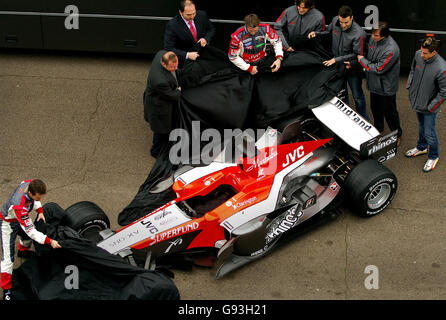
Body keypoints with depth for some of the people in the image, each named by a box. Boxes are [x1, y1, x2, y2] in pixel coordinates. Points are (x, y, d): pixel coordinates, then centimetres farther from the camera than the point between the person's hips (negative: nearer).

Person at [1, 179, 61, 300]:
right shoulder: (19, 206, -47)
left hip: (22, 217, 8)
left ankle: (23, 251, 67)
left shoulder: (30, 183, -27)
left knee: (27, 236, 33)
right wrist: (49, 241, -35)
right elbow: (31, 231, -38)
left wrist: (40, 211, -6)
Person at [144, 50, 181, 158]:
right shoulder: (161, 81, -46)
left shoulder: (162, 54, -23)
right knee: (162, 130, 18)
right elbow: (171, 95, -27)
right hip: (159, 106, -9)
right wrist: (179, 91, -7)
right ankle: (157, 152, 45)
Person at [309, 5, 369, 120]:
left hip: (352, 68, -5)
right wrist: (316, 33, -9)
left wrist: (336, 59, -27)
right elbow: (328, 31, 10)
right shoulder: (335, 21, -12)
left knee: (357, 96, 8)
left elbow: (357, 55, -23)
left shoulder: (359, 34, -30)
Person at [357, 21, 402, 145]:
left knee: (389, 111, 9)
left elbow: (378, 69, -27)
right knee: (375, 108, 25)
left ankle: (397, 134, 31)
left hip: (386, 87, -7)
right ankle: (378, 128, 49)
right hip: (374, 83, 7)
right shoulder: (373, 39, -8)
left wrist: (362, 60, -17)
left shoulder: (391, 50, -33)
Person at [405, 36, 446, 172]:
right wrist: (409, 86, 6)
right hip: (417, 101, 6)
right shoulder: (418, 55, -15)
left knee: (429, 133, 9)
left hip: (429, 107, -6)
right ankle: (422, 147, 53)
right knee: (421, 127, 28)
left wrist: (431, 106, -17)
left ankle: (433, 156, 34)